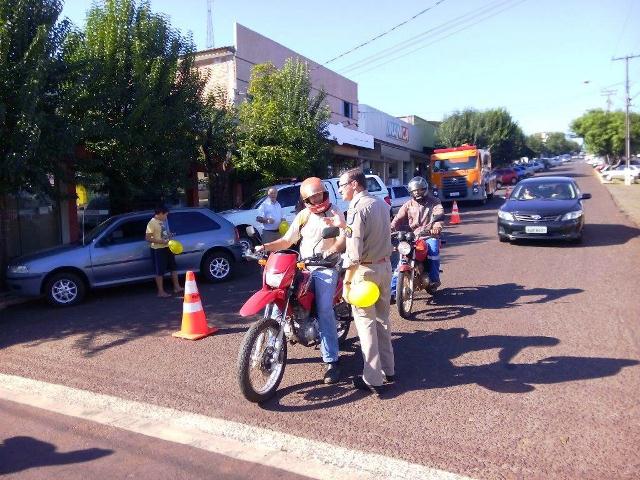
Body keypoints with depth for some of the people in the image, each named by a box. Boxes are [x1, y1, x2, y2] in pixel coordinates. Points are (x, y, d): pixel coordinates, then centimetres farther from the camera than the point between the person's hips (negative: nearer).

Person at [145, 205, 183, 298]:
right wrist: (161, 241, -23)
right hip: (158, 250, -8)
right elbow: (147, 238, -19)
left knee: (173, 267, 13)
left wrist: (170, 234, 5)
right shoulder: (152, 223, -17)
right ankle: (161, 292, 9)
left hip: (167, 247, 8)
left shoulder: (164, 220, 8)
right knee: (160, 271, 0)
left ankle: (177, 287, 24)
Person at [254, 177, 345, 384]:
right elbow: (288, 240, 12)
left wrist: (332, 250, -29)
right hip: (302, 266, 4)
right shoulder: (303, 216, 16)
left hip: (325, 268, -4)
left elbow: (343, 238, -8)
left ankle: (331, 360, -13)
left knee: (324, 310, -17)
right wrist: (266, 247, -2)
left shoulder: (334, 215, 6)